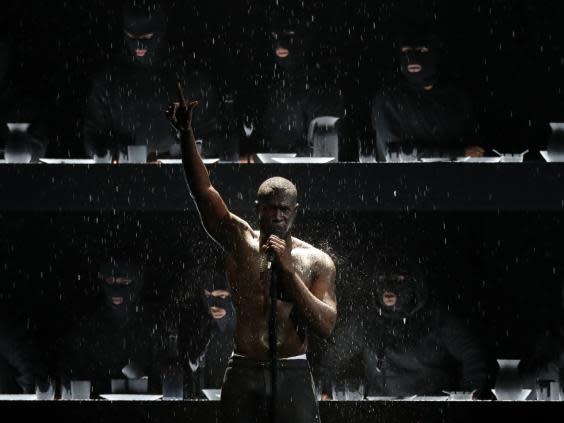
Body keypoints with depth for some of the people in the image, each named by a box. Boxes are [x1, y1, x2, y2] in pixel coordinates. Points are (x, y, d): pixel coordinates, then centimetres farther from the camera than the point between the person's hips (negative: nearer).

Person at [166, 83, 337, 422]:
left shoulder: (316, 261, 3)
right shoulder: (240, 242, 5)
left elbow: (326, 325, -8)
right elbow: (203, 190, -5)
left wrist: (288, 270, -13)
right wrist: (186, 133, -18)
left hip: (292, 377, -1)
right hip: (244, 377, 1)